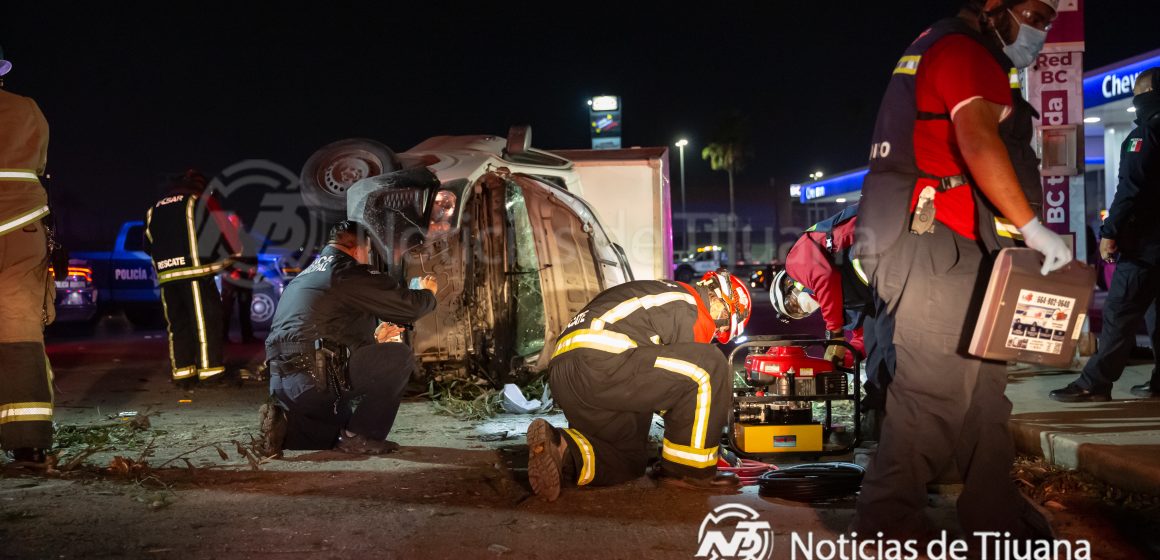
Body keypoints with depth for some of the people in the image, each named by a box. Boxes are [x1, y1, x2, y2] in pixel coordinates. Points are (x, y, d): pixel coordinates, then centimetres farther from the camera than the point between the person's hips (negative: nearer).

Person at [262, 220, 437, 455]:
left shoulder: (305, 276, 24)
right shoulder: (349, 272, -4)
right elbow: (409, 305, -1)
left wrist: (374, 338, 36)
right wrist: (428, 292, 22)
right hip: (315, 379, -9)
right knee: (400, 355, -2)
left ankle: (283, 427, 6)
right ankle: (362, 436, -1)